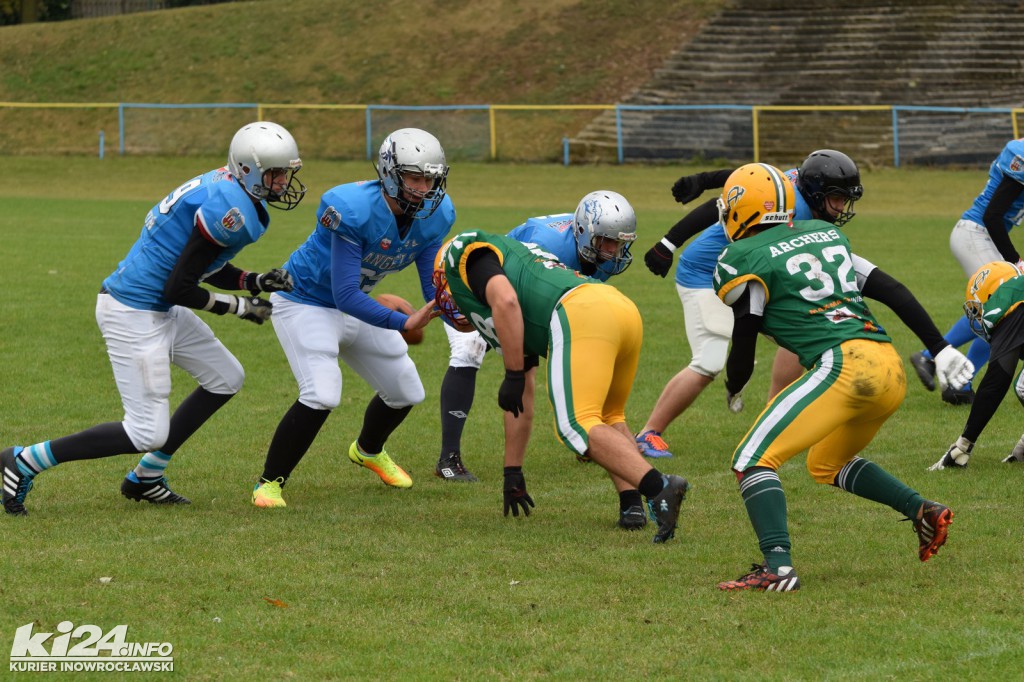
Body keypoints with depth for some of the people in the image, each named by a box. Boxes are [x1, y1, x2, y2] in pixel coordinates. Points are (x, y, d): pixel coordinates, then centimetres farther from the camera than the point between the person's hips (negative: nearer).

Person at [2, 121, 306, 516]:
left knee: (226, 379, 18)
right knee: (147, 434, -7)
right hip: (134, 315, -11)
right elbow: (179, 288, -20)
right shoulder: (229, 210, -22)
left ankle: (145, 478, 24)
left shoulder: (224, 187, 9)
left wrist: (257, 282, 5)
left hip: (158, 310, 11)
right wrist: (237, 306, -7)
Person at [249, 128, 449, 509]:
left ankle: (368, 451, 47)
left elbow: (435, 287, -8)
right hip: (307, 302, -8)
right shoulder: (355, 211, -35)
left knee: (406, 392, 15)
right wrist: (404, 324, -43)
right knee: (322, 395, -26)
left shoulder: (432, 216, -13)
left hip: (355, 306, 8)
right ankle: (269, 484, -9)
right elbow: (345, 295, -35)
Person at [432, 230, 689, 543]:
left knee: (577, 427, -15)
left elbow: (505, 302, -5)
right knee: (607, 418, 28)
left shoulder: (465, 253, 19)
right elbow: (521, 405, 43)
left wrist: (513, 376, -1)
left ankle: (658, 487, -32)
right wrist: (512, 473, 46)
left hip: (580, 314, -9)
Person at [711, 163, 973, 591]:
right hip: (890, 368, 8)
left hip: (843, 365, -8)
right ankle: (923, 511, 18)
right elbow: (893, 291, 17)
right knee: (826, 466, 29)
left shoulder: (744, 260, 2)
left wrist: (732, 391, 27)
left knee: (753, 460, -6)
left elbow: (743, 354, 6)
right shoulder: (825, 235, 22)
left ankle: (777, 567, -23)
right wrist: (940, 348, 18)